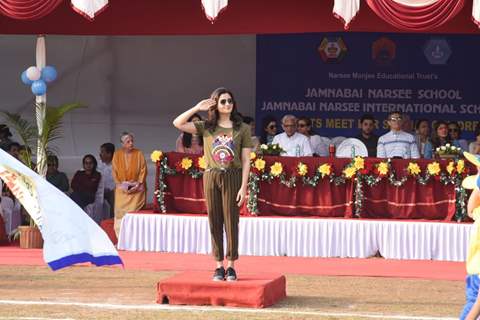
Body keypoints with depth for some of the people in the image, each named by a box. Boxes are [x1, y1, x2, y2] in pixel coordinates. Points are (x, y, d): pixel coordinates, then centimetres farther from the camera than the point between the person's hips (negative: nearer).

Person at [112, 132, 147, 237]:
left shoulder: (138, 154, -2)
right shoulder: (117, 154, 2)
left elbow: (143, 170, -3)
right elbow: (114, 171, 3)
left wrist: (138, 185, -11)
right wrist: (120, 185, -6)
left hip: (136, 188, -2)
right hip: (122, 189, 2)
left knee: (135, 212, -10)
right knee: (121, 212, -3)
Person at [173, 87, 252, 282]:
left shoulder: (242, 129, 2)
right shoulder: (206, 128, 6)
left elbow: (246, 161, -1)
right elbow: (177, 124, -4)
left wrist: (244, 187, -8)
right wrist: (197, 108, -5)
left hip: (232, 177, -2)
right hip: (211, 177, 2)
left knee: (231, 222, 0)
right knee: (215, 222, 4)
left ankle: (231, 266, 7)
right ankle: (219, 266, 10)